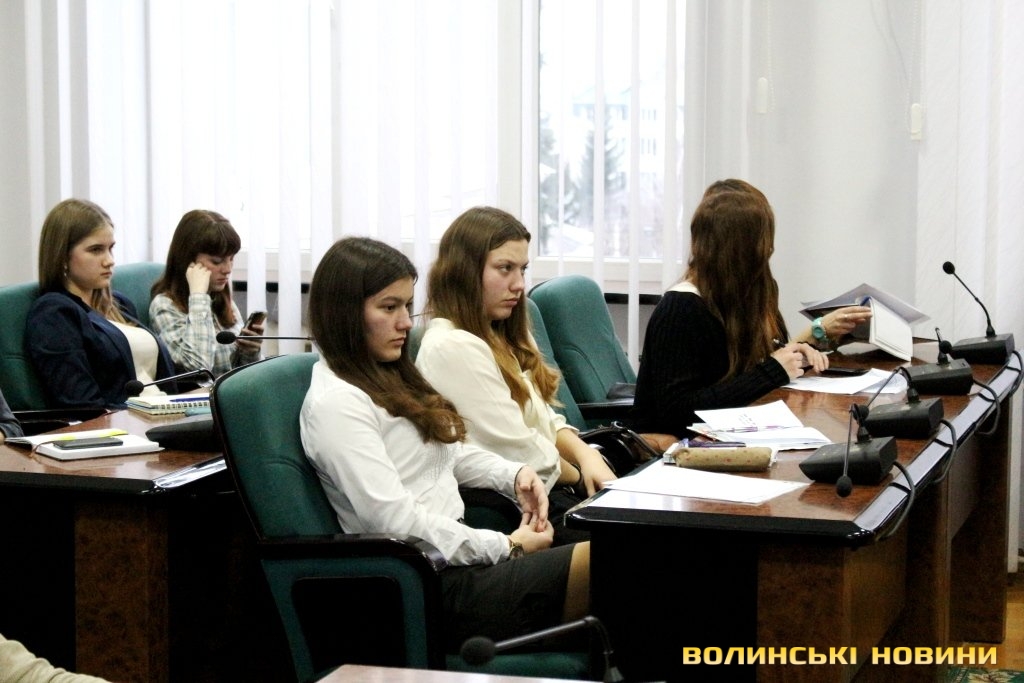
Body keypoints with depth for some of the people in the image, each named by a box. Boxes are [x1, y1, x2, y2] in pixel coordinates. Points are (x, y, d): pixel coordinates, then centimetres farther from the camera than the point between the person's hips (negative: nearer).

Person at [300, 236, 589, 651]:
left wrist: (514, 476, 10)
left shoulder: (390, 379, 18)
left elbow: (450, 452, 30)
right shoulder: (335, 404, -12)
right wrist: (506, 547, -14)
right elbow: (396, 522, -19)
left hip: (458, 551, 10)